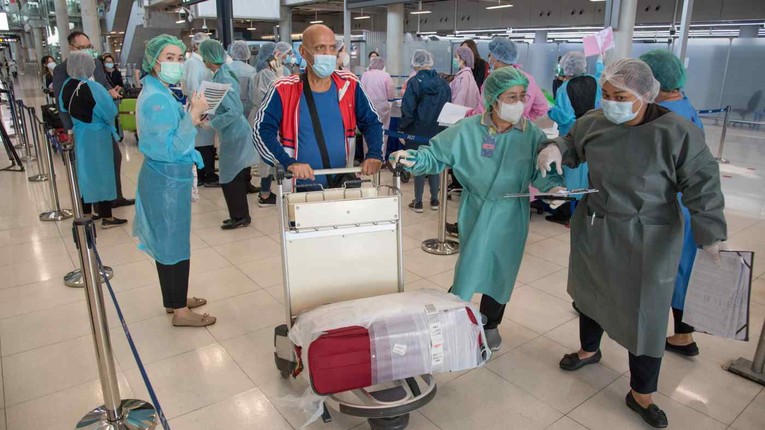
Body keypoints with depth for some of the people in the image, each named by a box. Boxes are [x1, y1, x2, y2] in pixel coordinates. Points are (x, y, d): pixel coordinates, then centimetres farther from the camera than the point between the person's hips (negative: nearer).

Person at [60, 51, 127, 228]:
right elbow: (110, 112, -17)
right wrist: (110, 97, 2)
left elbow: (64, 109, 11)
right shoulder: (92, 87, -22)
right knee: (101, 172, 1)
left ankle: (87, 213, 25)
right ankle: (106, 217, 6)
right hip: (96, 136, -7)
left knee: (85, 172, 16)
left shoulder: (66, 86, -1)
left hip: (78, 134, 7)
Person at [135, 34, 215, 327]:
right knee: (175, 243, 0)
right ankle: (180, 310, 13)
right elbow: (172, 147, -26)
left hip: (164, 176, 10)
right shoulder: (156, 98, -21)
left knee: (166, 240, 18)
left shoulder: (158, 93, 11)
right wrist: (194, 113, -27)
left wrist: (191, 118, 5)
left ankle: (173, 299, 33)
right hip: (168, 179, -10)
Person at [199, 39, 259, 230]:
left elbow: (236, 110, -26)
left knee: (230, 178, 1)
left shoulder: (221, 80, -20)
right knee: (236, 176, 16)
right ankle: (240, 215, 26)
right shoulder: (224, 72, 7)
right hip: (234, 133, 9)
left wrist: (212, 123, -19)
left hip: (234, 135, -9)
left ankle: (240, 217, 13)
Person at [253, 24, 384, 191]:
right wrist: (288, 163, -28)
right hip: (300, 190, -2)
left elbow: (372, 122, 7)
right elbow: (261, 131, -13)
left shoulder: (349, 84, -1)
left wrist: (374, 155, -11)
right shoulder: (284, 90, -9)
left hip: (342, 185, 3)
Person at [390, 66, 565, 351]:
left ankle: (490, 324, 39)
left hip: (511, 217, 2)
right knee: (469, 266, 4)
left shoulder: (531, 134, -8)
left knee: (501, 270, 15)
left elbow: (543, 171, -1)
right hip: (476, 212, -1)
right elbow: (437, 156, -7)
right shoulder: (468, 130, -11)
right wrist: (413, 159, -26)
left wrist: (553, 187, -21)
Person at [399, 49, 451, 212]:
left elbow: (408, 109, -14)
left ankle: (418, 202, 11)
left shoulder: (414, 82, -13)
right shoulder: (443, 83, -1)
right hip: (438, 130, 4)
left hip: (418, 130, -4)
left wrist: (402, 127, -2)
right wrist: (441, 123, 15)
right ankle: (434, 200, 20)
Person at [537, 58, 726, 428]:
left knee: (645, 314, 4)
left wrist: (710, 232, -20)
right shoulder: (592, 123, -6)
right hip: (593, 231, 5)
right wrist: (555, 149, -8)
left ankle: (641, 394, 24)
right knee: (590, 292, 22)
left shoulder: (677, 132, -17)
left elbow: (702, 184, -13)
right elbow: (572, 146, 14)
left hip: (648, 242, -4)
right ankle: (589, 349, 50)